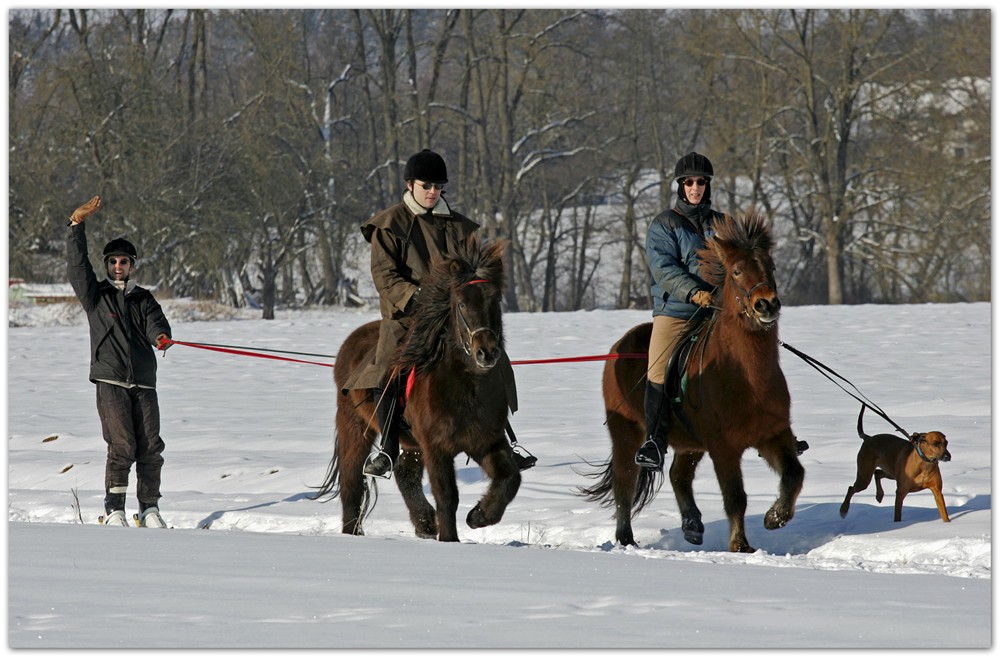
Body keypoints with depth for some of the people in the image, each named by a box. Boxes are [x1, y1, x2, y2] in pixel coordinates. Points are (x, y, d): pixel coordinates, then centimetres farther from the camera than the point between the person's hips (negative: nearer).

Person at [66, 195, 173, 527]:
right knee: (121, 445, -14)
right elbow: (76, 265, -1)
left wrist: (161, 336, -26)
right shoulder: (95, 295, 11)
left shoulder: (143, 299, 16)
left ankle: (149, 508, 8)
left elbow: (155, 322, -2)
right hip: (110, 381, -3)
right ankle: (114, 509, -7)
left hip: (144, 384, 3)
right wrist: (77, 225, -10)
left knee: (150, 447, -3)